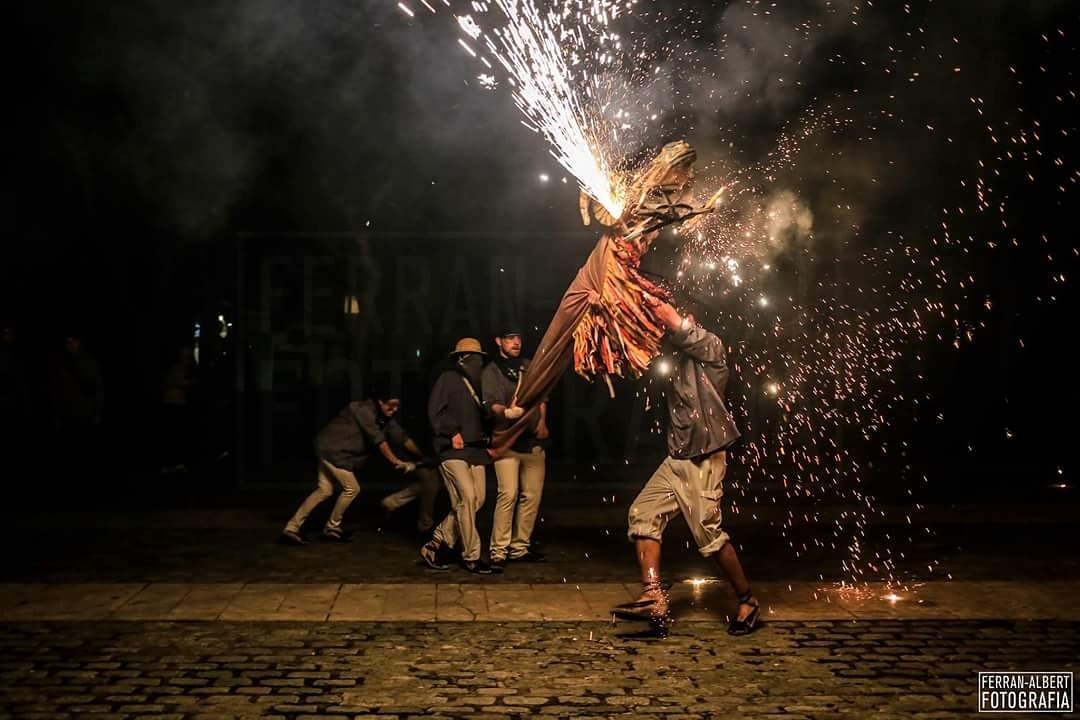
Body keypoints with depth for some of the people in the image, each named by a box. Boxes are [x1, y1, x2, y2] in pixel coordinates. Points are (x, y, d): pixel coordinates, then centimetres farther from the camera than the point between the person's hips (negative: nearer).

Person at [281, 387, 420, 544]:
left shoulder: (385, 418, 5)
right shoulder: (365, 410, -21)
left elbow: (402, 437, 5)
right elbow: (378, 440, -26)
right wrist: (397, 462, -28)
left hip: (329, 450, 9)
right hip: (332, 450, -9)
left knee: (325, 491, 7)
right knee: (352, 489, -3)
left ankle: (291, 528, 5)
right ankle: (331, 529, 12)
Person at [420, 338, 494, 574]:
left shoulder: (475, 383, 21)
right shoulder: (448, 379, -2)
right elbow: (435, 411, -8)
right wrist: (452, 433, -15)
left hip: (475, 450, 8)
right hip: (453, 450, -8)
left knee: (477, 500, 3)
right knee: (467, 498, -15)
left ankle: (435, 546, 13)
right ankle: (471, 556, -5)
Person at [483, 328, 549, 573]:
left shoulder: (529, 366, 15)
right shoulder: (492, 371, -1)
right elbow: (492, 403, -14)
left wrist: (542, 422, 5)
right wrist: (507, 412, -36)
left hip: (533, 439, 6)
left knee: (532, 495, 6)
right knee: (508, 494, -17)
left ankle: (520, 547, 18)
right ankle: (498, 551, -12)